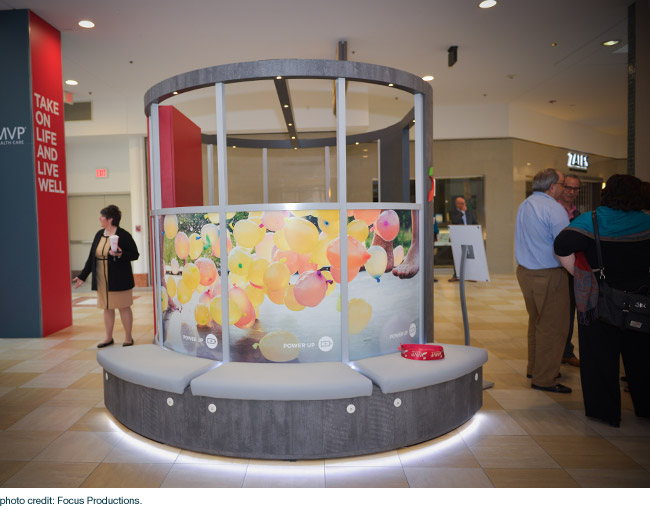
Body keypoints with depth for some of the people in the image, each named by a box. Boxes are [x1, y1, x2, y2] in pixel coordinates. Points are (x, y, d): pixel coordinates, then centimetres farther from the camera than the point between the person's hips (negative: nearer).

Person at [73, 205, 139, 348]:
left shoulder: (123, 235, -11)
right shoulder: (99, 234, 8)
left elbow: (135, 255, -9)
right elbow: (91, 257, 10)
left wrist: (120, 255, -28)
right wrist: (82, 276, 9)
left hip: (119, 280, -6)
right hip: (102, 281, 6)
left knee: (123, 307, 3)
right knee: (107, 308, 14)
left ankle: (128, 338, 16)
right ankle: (108, 337, 27)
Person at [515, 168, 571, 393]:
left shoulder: (524, 206, 10)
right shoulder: (554, 209, -16)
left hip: (524, 272, 9)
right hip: (548, 276, -9)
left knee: (536, 322, 20)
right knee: (552, 327, 1)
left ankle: (534, 368, 32)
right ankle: (544, 379, 9)